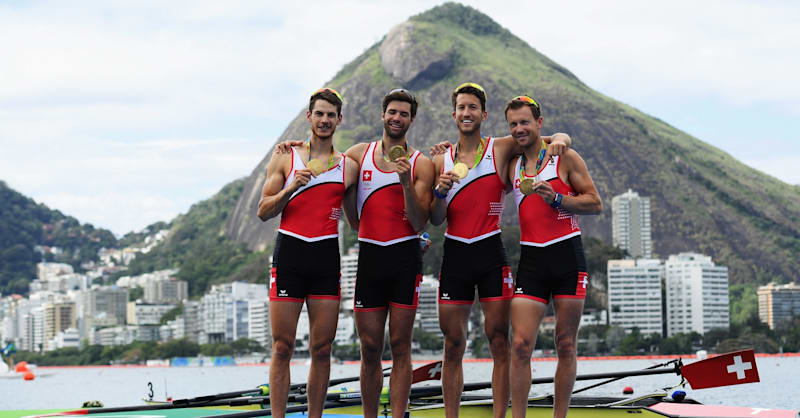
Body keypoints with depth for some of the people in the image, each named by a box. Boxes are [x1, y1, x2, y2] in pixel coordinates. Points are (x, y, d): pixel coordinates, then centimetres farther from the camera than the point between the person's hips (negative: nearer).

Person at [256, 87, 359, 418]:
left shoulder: (348, 166, 10)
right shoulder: (285, 157, 7)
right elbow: (264, 212, 5)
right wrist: (291, 188, -11)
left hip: (327, 257, 1)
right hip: (289, 254, -1)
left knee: (322, 349, 1)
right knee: (282, 347, -3)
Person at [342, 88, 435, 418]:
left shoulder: (420, 164, 3)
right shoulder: (358, 155, 11)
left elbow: (420, 223, -5)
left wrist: (406, 182, -15)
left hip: (405, 257, -2)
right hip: (369, 255, 2)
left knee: (400, 345, -2)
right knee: (370, 348, 4)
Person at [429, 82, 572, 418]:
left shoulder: (502, 149, 3)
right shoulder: (442, 161, 9)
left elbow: (560, 139, 8)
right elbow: (436, 220, 7)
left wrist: (559, 141, -15)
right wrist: (440, 192, -12)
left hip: (490, 252, -2)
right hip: (455, 253, 2)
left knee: (498, 340, -4)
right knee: (453, 344, 4)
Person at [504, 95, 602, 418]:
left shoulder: (565, 158, 3)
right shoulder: (512, 166, 14)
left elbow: (595, 204, 0)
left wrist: (556, 199, -14)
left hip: (567, 255, -3)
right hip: (531, 258, 3)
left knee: (566, 345, 2)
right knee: (521, 345, -8)